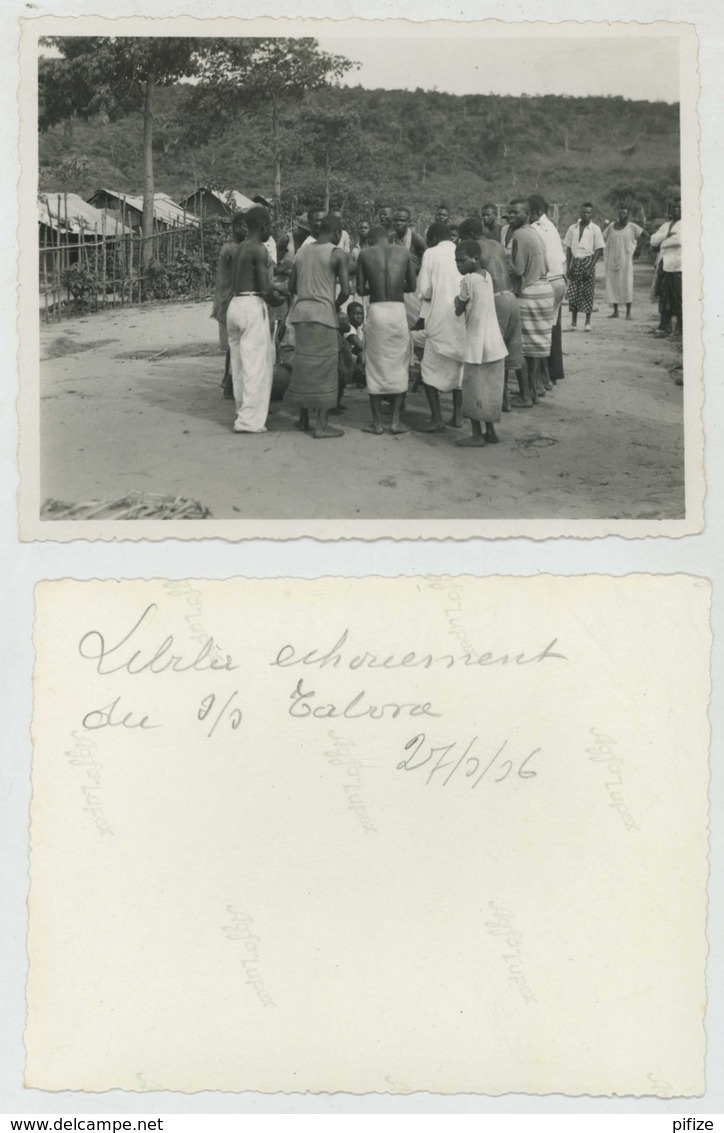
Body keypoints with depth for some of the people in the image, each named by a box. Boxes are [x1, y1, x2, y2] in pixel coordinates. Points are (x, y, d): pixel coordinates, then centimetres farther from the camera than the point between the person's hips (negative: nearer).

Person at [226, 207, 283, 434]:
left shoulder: (240, 249, 15)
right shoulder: (260, 250, -10)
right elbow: (265, 288, -16)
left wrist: (270, 290, 19)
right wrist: (275, 298, 6)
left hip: (235, 304, 9)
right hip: (253, 306, -9)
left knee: (240, 364, 13)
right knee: (256, 364, -5)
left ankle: (243, 411, 22)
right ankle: (250, 419, -7)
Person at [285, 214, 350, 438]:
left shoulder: (302, 252, 13)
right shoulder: (337, 255, -5)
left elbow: (291, 286, 16)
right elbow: (345, 290, -10)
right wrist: (336, 305, 9)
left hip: (301, 311, 6)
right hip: (323, 313, -6)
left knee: (303, 365, 14)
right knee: (325, 369, -1)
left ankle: (303, 419, 20)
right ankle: (321, 424, -3)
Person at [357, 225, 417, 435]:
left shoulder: (365, 254, 3)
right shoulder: (404, 252, 6)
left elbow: (360, 289, 2)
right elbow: (412, 286, 9)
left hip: (376, 310, -1)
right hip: (398, 310, 1)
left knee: (375, 366, 8)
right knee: (399, 366, 10)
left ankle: (377, 422, 10)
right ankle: (396, 420, 8)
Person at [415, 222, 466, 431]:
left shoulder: (431, 254, -4)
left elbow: (424, 291, -7)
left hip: (440, 319, -4)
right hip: (464, 319, 4)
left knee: (430, 369, 4)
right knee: (458, 367, 16)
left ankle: (437, 418, -4)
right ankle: (457, 415, 16)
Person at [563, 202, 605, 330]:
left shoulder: (595, 229, 0)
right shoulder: (573, 228, 8)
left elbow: (599, 250, -3)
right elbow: (568, 248, 11)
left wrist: (590, 268, -12)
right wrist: (568, 266, 1)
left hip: (588, 261, -2)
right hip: (575, 261, 2)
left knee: (587, 293, -1)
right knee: (573, 293, -2)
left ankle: (588, 322, 7)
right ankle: (573, 322, 3)